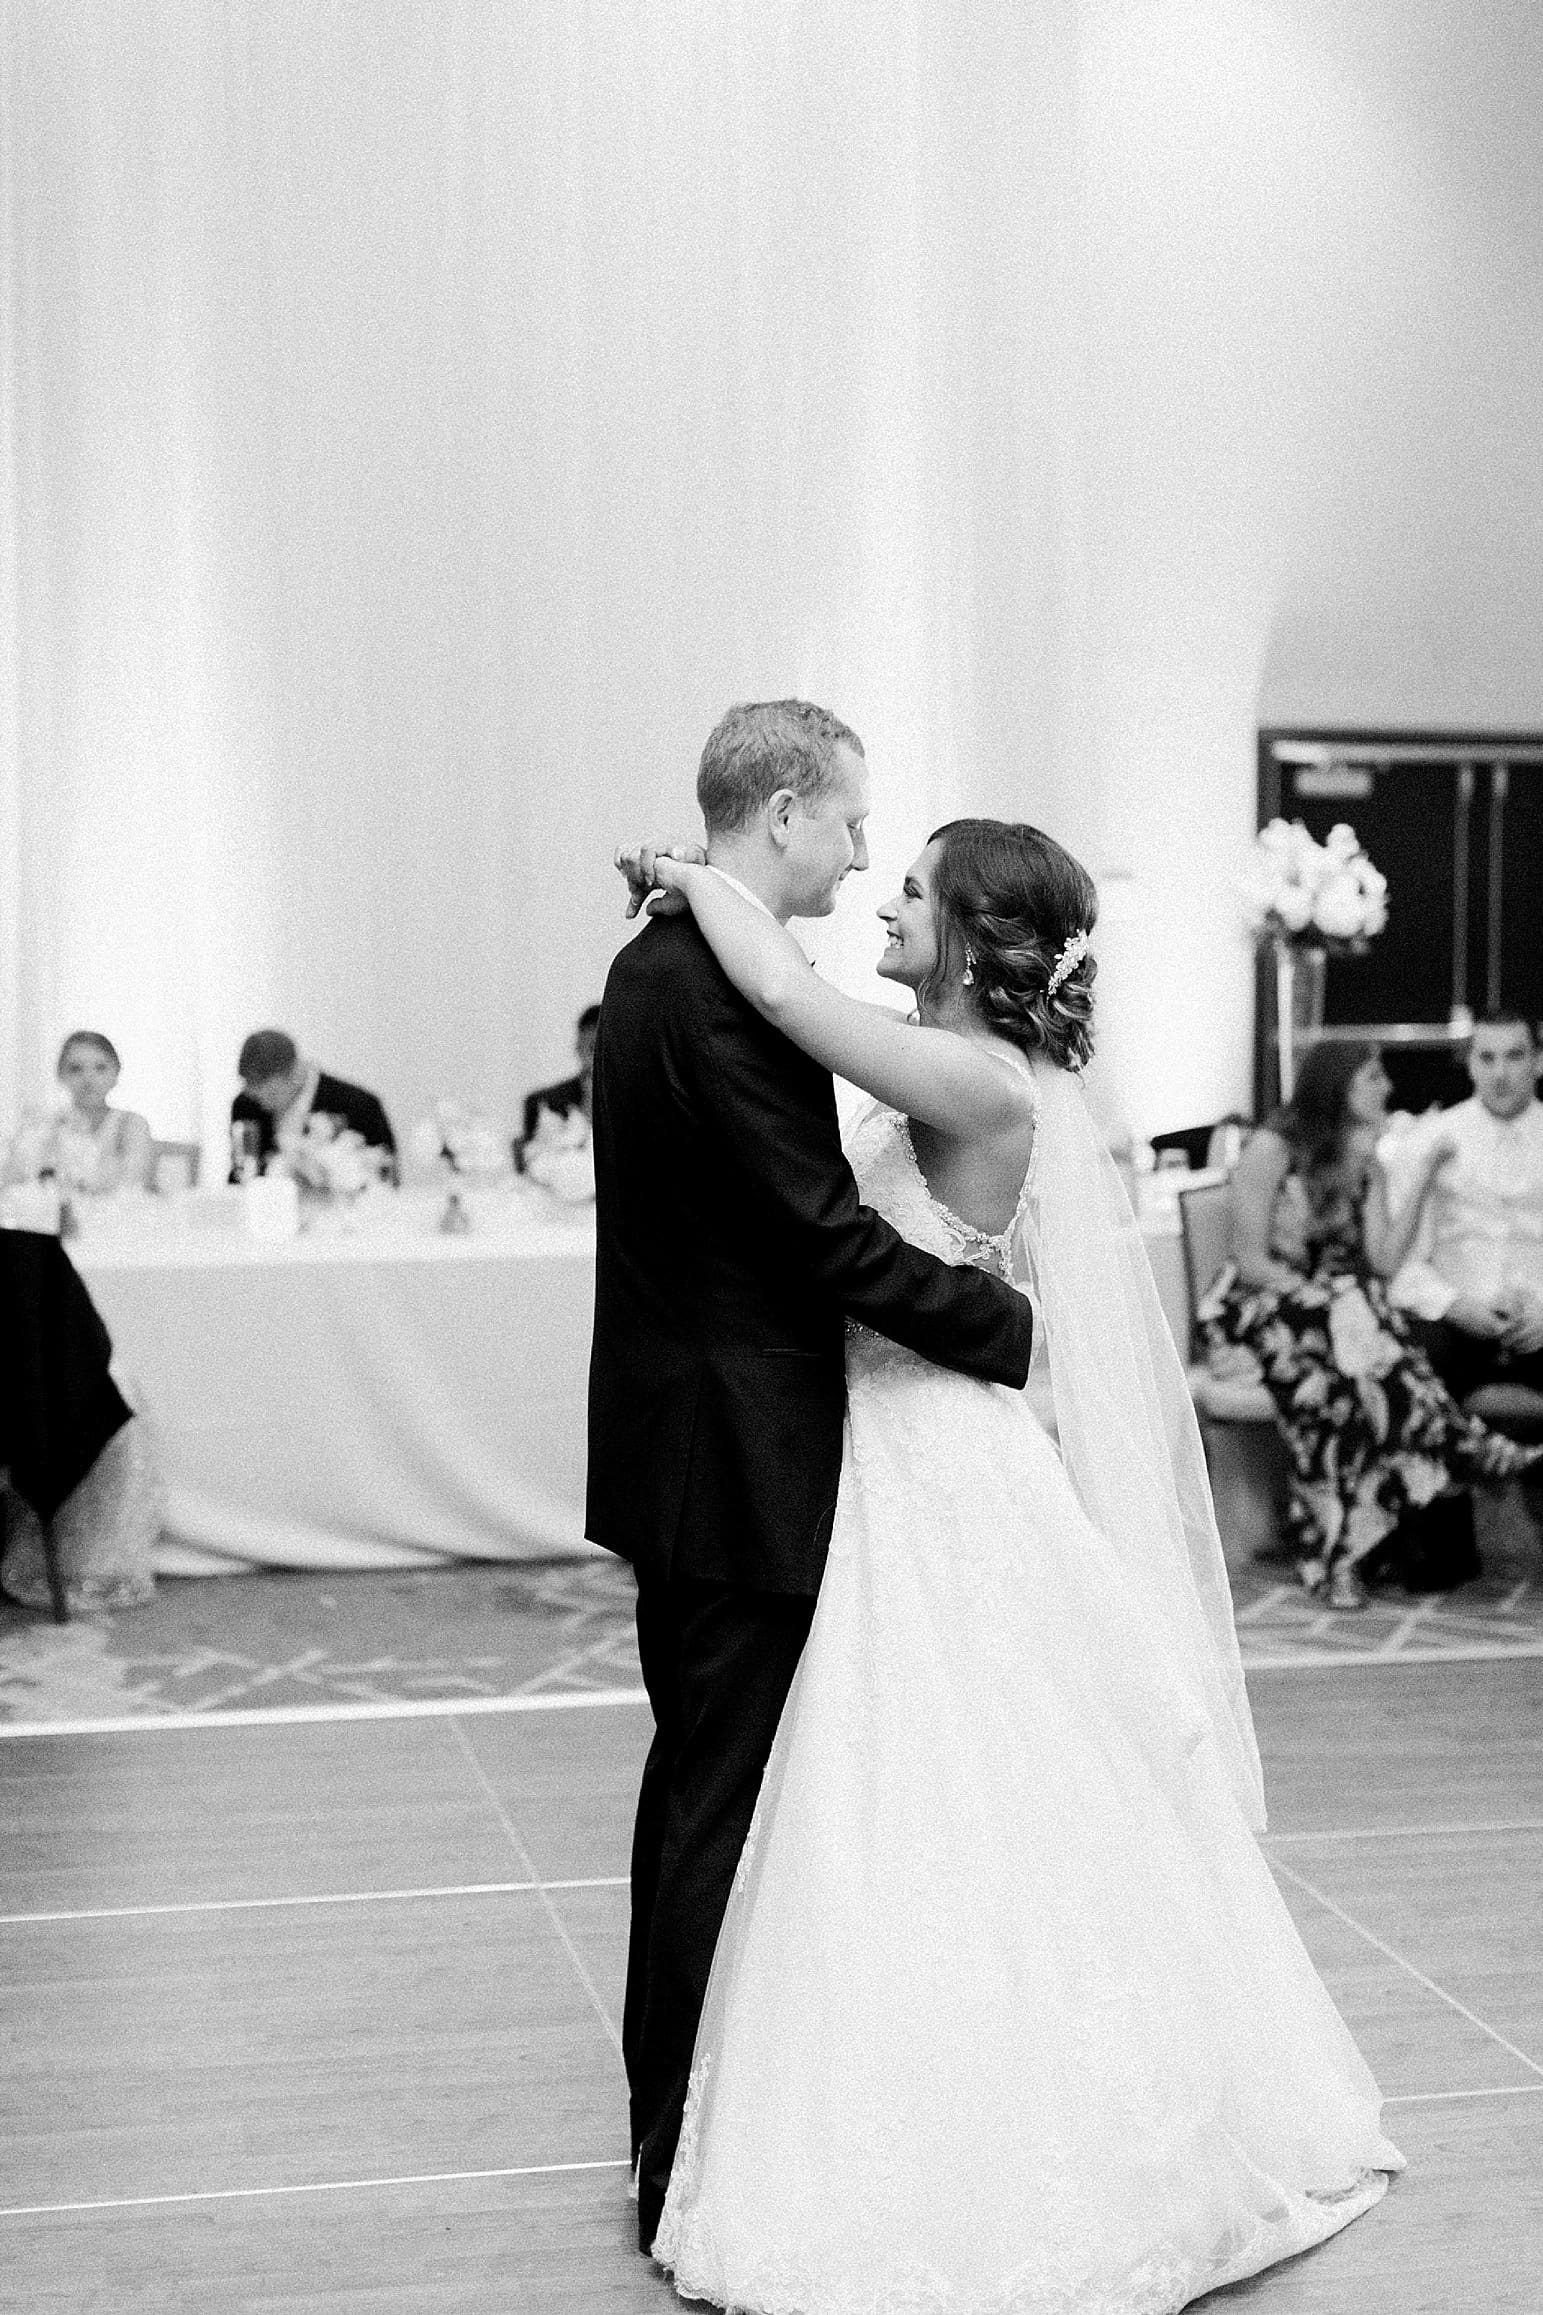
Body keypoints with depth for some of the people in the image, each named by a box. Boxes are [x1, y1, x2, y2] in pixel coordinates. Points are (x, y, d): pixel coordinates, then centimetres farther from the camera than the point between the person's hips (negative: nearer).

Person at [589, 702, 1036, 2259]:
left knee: (695, 1781, 20)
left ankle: (669, 2116, 34)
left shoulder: (660, 962, 12)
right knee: (728, 1799, -2)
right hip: (741, 1461, -11)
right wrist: (1016, 1329, -16)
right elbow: (826, 1229, -23)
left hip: (677, 1446, 11)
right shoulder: (720, 986, -21)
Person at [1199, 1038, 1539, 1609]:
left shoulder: (1367, 1163, 9)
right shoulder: (1272, 1150, -10)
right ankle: (1462, 1450, -34)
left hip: (1337, 1305, 5)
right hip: (1260, 1307, -5)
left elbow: (1384, 1262, -6)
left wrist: (1424, 1177, -10)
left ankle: (1343, 1550, -35)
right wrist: (1325, 1298, -22)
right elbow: (1250, 1261, -13)